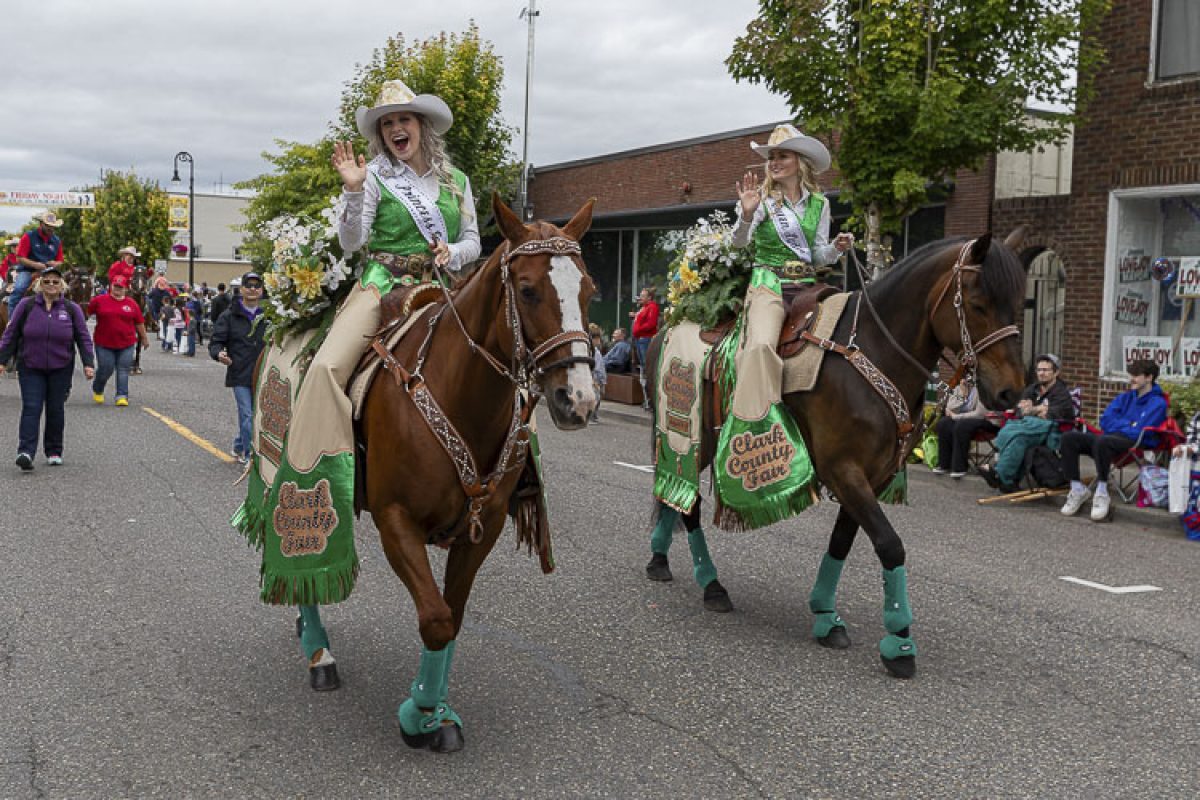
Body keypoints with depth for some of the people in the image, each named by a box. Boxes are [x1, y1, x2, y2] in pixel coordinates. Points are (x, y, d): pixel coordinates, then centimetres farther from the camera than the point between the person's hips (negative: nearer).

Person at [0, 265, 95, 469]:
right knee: (31, 408, -9)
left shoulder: (71, 309, 3)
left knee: (56, 410, 6)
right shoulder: (26, 305, 1)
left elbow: (83, 338, 3)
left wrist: (88, 364, -6)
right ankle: (25, 452, -16)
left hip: (60, 369, 1)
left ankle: (54, 451, 16)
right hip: (30, 368, -1)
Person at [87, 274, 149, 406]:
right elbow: (87, 313, 11)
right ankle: (97, 390, 30)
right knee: (105, 369, 3)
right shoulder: (99, 300, 0)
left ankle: (122, 396, 2)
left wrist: (144, 338, 20)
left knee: (123, 370, -1)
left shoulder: (131, 303, 5)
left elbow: (139, 322, 13)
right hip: (104, 344, -1)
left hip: (126, 344, 1)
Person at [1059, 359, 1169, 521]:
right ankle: (1077, 489, -12)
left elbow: (1140, 432, -11)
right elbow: (1105, 421, 14)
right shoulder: (1125, 397, 23)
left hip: (1135, 445, -7)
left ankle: (1102, 493, -27)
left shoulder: (1157, 403, 1)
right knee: (1069, 438, -16)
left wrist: (1117, 426, 1)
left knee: (1102, 441, -40)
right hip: (1111, 438, 7)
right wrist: (1127, 425, 0)